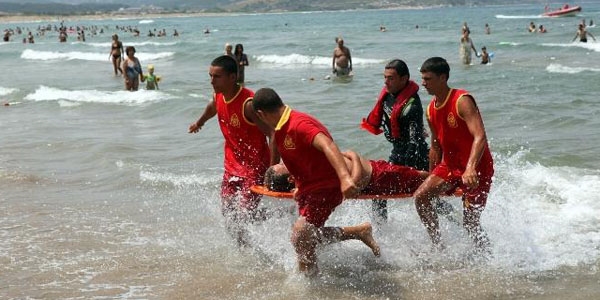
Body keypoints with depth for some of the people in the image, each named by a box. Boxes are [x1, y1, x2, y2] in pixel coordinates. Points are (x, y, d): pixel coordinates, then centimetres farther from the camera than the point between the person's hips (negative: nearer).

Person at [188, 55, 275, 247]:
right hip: (232, 165, 8)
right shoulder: (218, 97, -1)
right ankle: (243, 247, 20)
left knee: (245, 215, -15)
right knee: (227, 212, 8)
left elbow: (273, 134, -26)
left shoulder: (249, 103, -26)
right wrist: (199, 123, 47)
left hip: (255, 167, -8)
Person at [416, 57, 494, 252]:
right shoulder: (431, 110, 5)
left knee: (470, 223, -6)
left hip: (477, 168, -7)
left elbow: (480, 137, -33)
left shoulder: (462, 101, -21)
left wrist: (470, 168, -47)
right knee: (420, 196, -9)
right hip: (450, 165, 7)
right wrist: (431, 179, 22)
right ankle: (438, 247, 2)